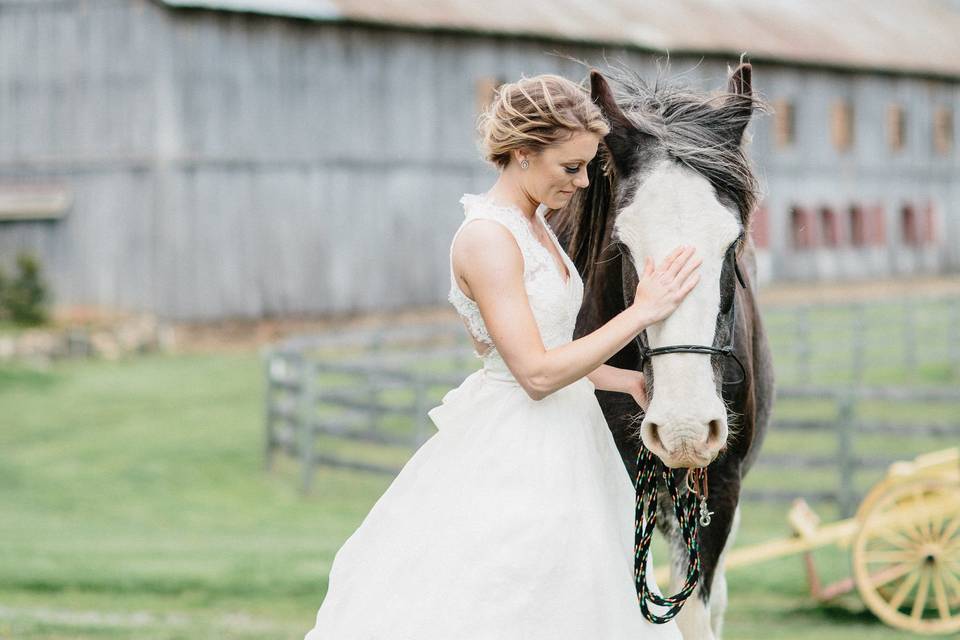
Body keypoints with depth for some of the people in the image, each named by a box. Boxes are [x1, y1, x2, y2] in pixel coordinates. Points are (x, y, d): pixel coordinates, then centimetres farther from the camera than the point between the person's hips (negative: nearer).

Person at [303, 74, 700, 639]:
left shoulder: (536, 227, 10)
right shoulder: (487, 237, -19)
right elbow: (536, 373, -23)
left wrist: (628, 380, 10)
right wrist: (641, 312, -20)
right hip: (512, 459, -10)